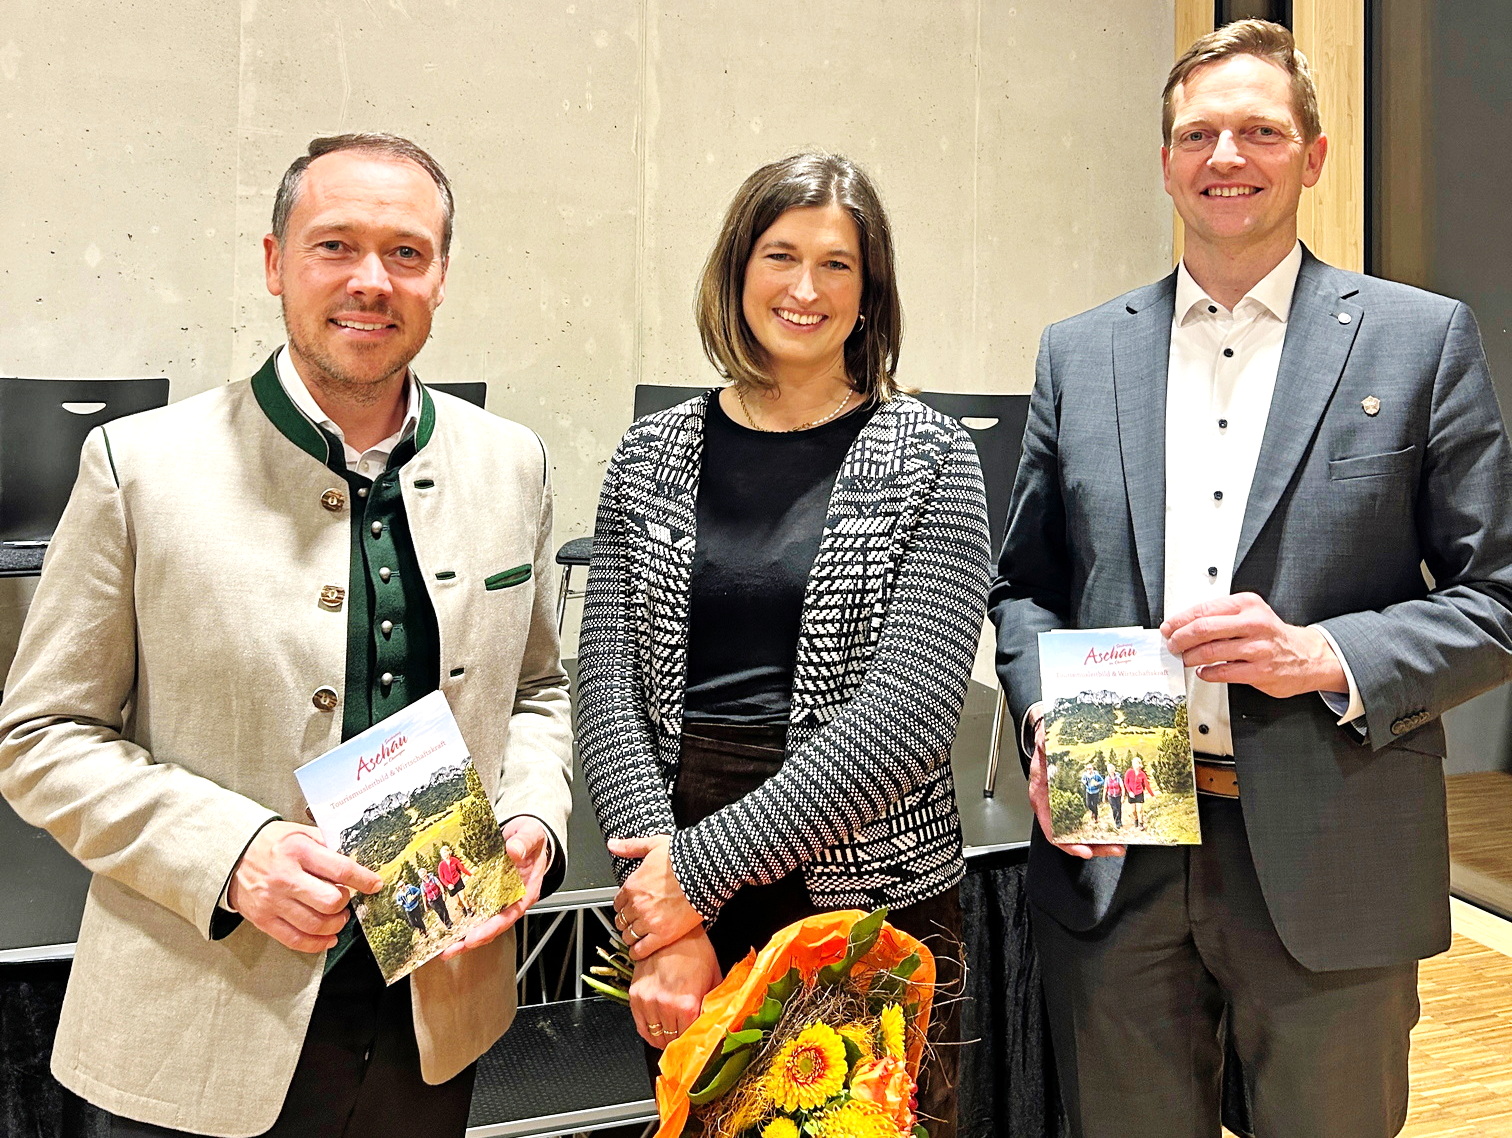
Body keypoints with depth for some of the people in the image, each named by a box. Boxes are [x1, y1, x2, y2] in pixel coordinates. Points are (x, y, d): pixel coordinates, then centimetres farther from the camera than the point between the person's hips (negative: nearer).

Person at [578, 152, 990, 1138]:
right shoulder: (653, 458, 3)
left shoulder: (930, 461, -6)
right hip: (682, 910, 3)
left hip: (874, 899, -2)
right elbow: (610, 688, -2)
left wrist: (703, 865, -16)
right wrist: (666, 919, -13)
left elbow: (904, 718, -14)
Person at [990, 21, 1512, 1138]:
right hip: (1112, 866, 2)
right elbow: (1025, 585, 11)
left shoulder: (1422, 339, 1)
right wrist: (1045, 724, -6)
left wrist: (1328, 654, -17)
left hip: (1330, 875, -1)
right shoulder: (1078, 353, 7)